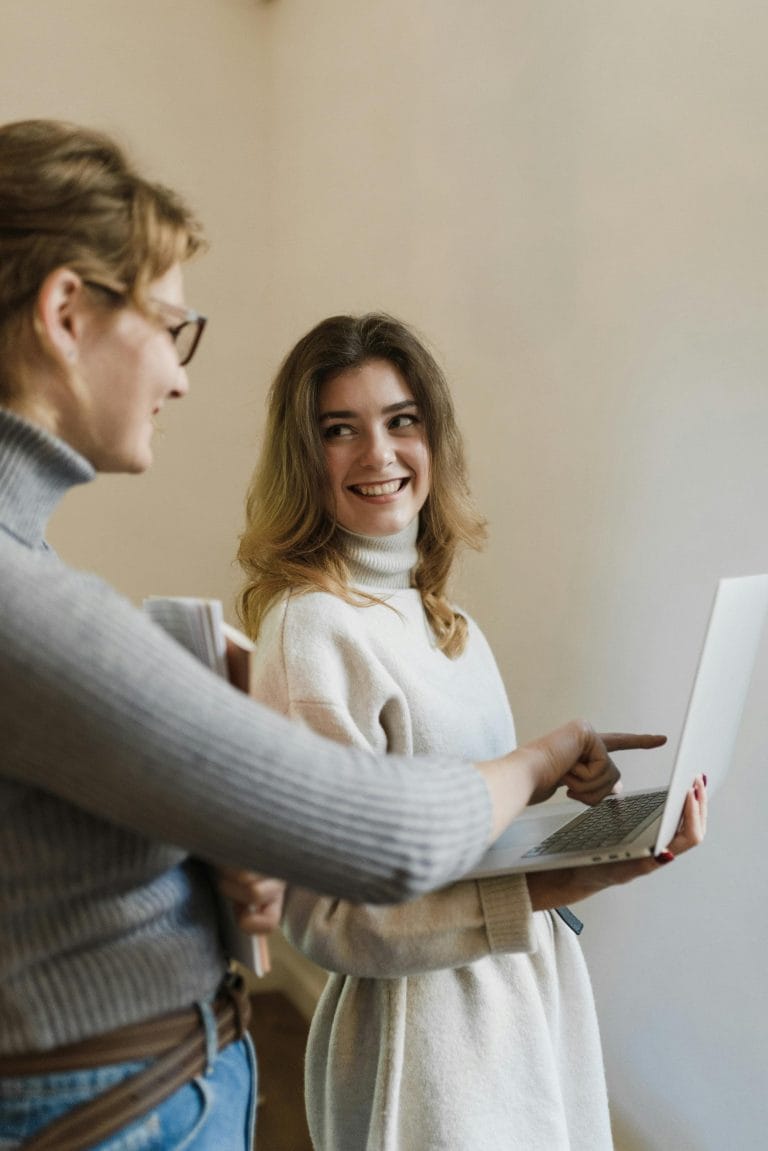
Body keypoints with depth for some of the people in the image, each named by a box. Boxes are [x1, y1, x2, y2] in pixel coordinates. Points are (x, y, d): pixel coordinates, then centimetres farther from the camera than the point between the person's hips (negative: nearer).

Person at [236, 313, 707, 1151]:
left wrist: (567, 795, -6)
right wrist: (547, 888, -28)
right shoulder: (310, 625, -22)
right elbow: (328, 916, -22)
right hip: (424, 1034, -7)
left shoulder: (438, 613, 3)